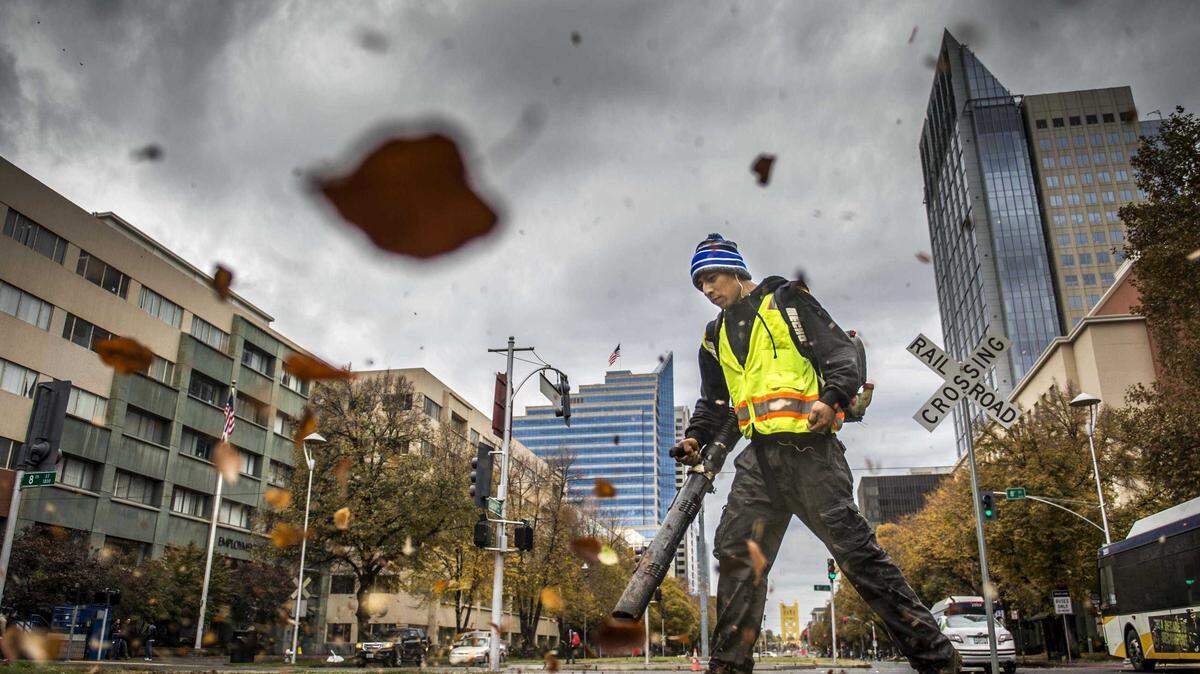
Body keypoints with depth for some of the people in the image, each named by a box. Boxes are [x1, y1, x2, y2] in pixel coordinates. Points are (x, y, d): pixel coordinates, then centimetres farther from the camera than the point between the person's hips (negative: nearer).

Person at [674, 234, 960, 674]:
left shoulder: (785, 300, 5)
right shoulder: (716, 337, 23)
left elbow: (842, 354, -3)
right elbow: (714, 403, 26)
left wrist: (831, 399, -22)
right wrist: (696, 437, 7)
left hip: (808, 446, -6)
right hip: (759, 456, 6)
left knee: (854, 547, -8)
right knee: (736, 552, -1)